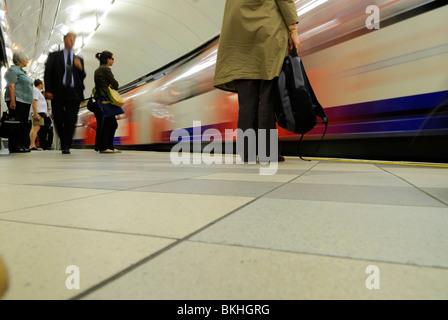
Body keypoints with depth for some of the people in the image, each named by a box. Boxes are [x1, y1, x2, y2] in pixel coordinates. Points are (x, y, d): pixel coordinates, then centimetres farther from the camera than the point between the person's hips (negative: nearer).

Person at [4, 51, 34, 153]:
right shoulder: (13, 70, -2)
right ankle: (14, 147, -10)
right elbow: (11, 86, -13)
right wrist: (12, 100, -22)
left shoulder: (22, 71, 26)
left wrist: (29, 102, 20)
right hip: (16, 100, -9)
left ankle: (23, 145, 9)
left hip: (25, 101, 9)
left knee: (24, 124, 7)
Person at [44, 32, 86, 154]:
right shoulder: (54, 56, 13)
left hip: (73, 93, 1)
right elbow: (47, 73, 6)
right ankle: (64, 143, 20)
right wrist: (48, 90, -5)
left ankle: (66, 146, -4)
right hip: (58, 93, 0)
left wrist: (80, 68, -6)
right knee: (58, 120, 2)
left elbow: (82, 77, 14)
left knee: (71, 121, -8)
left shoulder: (79, 59, 19)